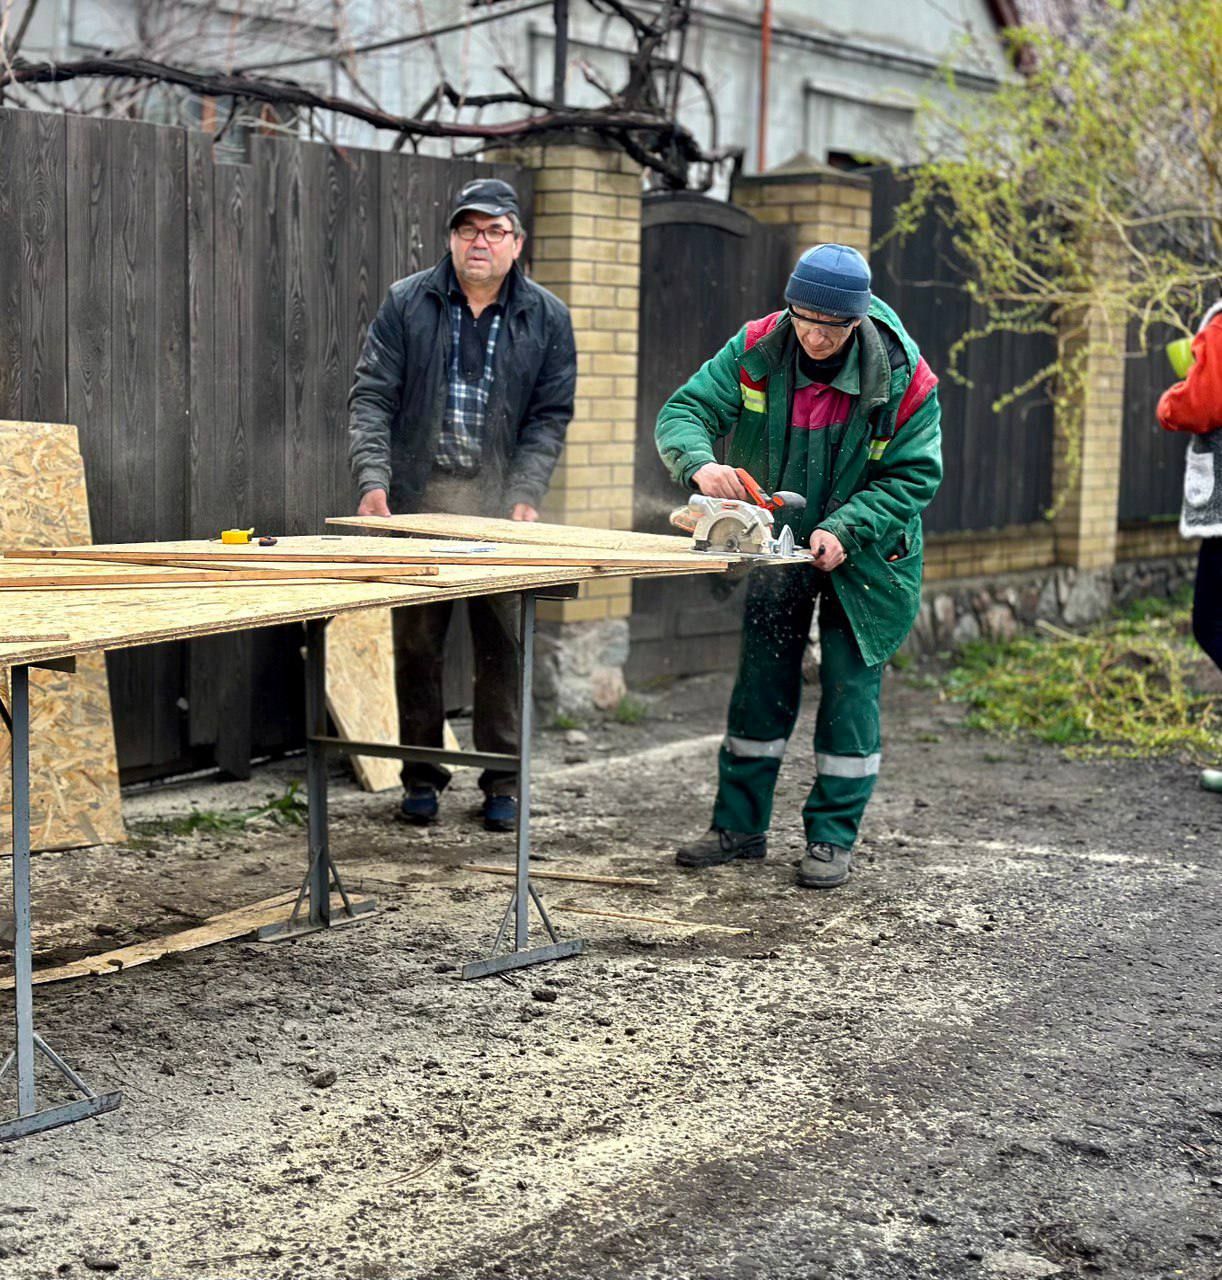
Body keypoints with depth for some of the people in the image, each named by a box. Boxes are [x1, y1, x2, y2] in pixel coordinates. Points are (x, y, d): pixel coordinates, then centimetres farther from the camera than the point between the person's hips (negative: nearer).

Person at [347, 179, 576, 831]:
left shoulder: (547, 317, 6)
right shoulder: (407, 303, 4)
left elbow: (550, 416, 5)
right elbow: (371, 396, 1)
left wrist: (525, 495, -8)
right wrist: (373, 478, -12)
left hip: (500, 507, 0)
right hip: (416, 502, 0)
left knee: (502, 647, 1)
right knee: (416, 644, 5)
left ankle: (503, 783, 12)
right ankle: (422, 777, 17)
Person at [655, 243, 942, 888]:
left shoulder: (903, 377, -21)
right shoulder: (756, 350, -15)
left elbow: (914, 476, -16)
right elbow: (685, 410, -17)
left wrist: (845, 530, -28)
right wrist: (701, 463, -40)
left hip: (864, 556, -2)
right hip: (777, 544, 3)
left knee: (850, 688, -1)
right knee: (761, 683, 9)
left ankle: (832, 837, 10)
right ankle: (739, 824, 19)